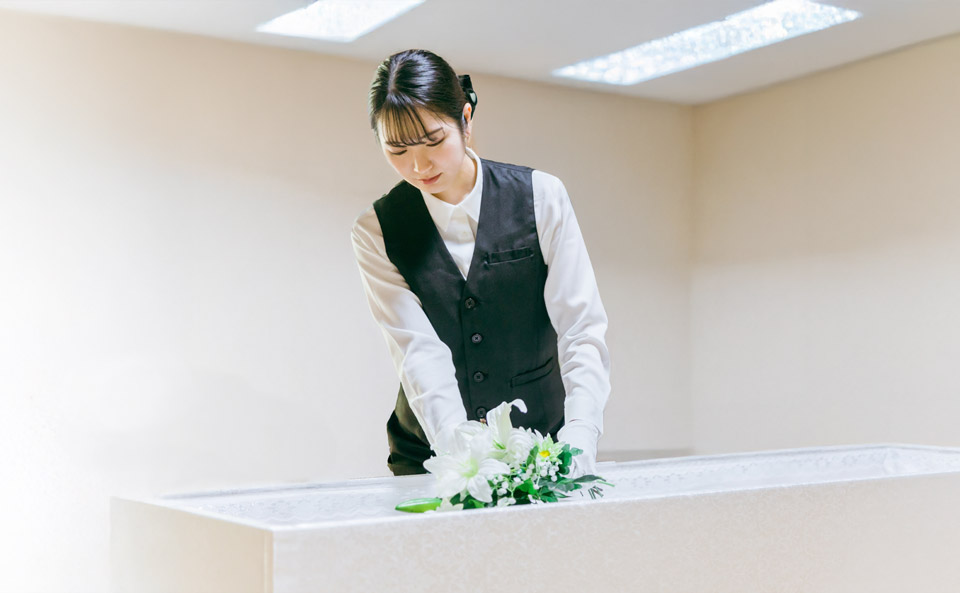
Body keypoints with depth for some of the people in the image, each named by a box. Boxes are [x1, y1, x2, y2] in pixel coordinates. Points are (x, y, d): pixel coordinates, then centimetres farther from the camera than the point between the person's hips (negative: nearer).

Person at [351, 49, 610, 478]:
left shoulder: (542, 197, -4)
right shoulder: (377, 233, -2)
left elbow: (582, 330, -8)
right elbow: (418, 352, -13)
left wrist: (576, 443, -23)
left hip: (540, 447, 0)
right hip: (430, 456, 1)